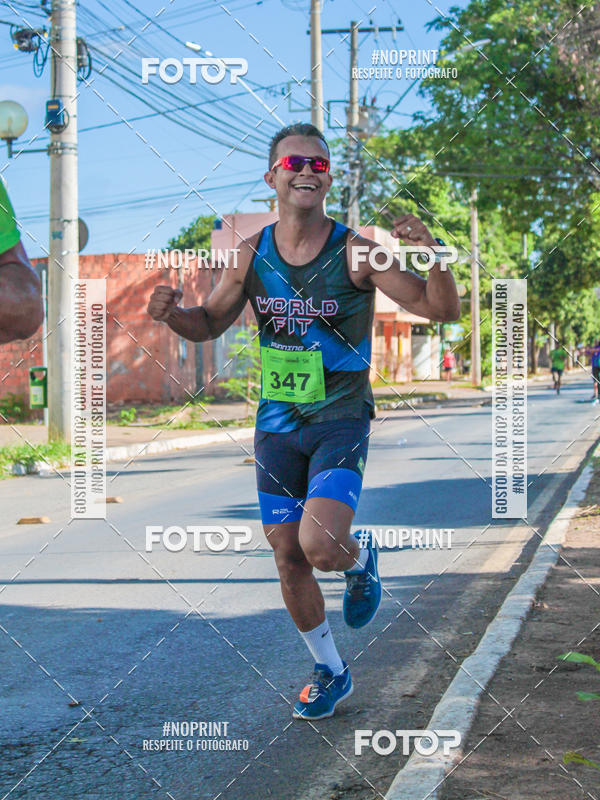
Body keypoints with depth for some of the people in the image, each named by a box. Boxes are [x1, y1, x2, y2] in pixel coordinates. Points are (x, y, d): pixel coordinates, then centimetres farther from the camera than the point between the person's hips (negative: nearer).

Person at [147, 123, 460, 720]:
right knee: (287, 556, 7)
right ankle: (330, 673, 28)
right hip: (277, 423, 4)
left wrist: (431, 254, -30)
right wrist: (170, 313, -10)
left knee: (320, 546, -23)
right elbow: (209, 324, 13)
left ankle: (360, 558, 16)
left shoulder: (356, 252, -10)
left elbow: (442, 311, -11)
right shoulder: (251, 255, 1)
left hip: (341, 421, -4)